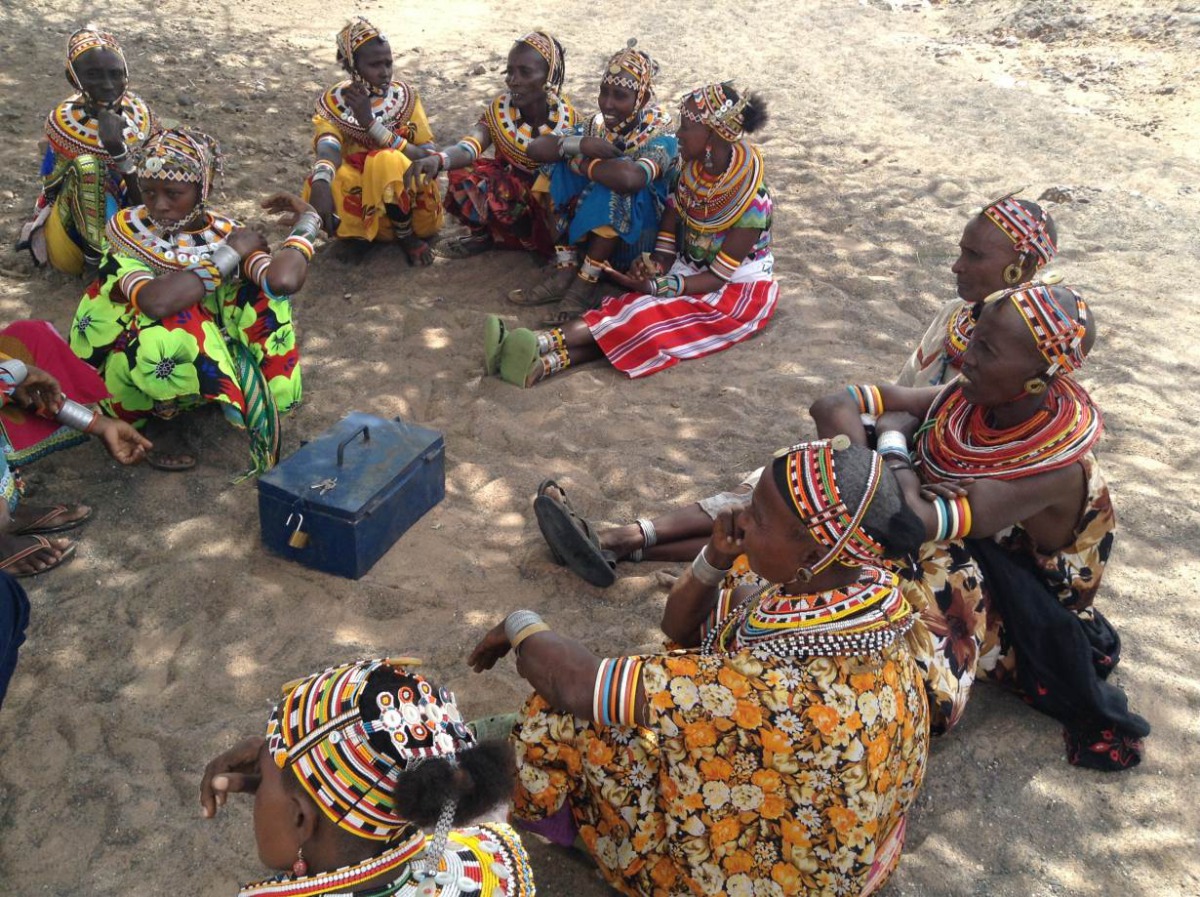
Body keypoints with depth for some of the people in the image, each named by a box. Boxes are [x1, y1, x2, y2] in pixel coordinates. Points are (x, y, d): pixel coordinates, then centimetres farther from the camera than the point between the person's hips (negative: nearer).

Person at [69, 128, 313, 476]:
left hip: (203, 364, 3)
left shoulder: (225, 233, -7)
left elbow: (284, 280, -32)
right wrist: (229, 254, -28)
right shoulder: (127, 231, -15)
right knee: (172, 327, -37)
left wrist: (307, 220, -16)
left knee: (263, 289, -17)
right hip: (129, 368, -3)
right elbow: (157, 303, -39)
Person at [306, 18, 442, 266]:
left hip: (411, 202, -1)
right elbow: (327, 149, -27)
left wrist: (370, 122, -24)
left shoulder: (404, 96, -4)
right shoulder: (333, 103, -6)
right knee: (320, 189, -30)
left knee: (386, 161, -33)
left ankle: (407, 236, -9)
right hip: (369, 206, 1)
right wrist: (320, 186, -51)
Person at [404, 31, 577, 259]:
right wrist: (438, 159, -54)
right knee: (464, 174, -23)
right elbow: (470, 145, -33)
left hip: (552, 197, -1)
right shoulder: (500, 110, -14)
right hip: (511, 188, 2)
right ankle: (483, 234, 1)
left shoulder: (567, 118, -16)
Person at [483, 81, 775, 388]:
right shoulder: (693, 170, -2)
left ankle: (545, 357, -48)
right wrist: (657, 266, -20)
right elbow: (669, 230, 1)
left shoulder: (752, 200, -21)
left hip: (736, 289, -6)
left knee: (648, 316, -31)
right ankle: (544, 358, -46)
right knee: (634, 308, -24)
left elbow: (718, 276, -20)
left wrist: (656, 286, -30)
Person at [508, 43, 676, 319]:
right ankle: (564, 272, -17)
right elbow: (536, 148, -14)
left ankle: (586, 284, -24)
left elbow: (630, 178, -45)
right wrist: (579, 145, -29)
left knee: (613, 186, -31)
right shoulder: (598, 125, -3)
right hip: (591, 231, 6)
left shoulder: (660, 138, -21)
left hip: (639, 237, -6)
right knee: (562, 168, -13)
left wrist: (581, 163, -29)